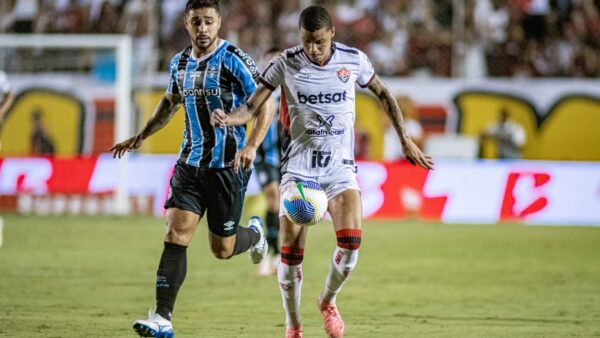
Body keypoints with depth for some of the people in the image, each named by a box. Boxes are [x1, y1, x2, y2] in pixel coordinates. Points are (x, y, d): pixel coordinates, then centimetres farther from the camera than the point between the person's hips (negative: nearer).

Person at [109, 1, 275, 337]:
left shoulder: (235, 60, -11)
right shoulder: (180, 63, 8)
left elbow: (266, 105, -13)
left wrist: (251, 146, -26)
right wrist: (140, 137, 27)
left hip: (228, 166, -5)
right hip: (190, 164, 5)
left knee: (222, 249, 4)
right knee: (175, 236, -10)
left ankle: (255, 233, 40)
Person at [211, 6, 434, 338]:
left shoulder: (354, 60, -2)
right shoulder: (285, 64, -6)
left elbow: (383, 94, 15)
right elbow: (253, 106, -4)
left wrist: (405, 140, 16)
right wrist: (229, 117, -27)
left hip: (340, 167, 1)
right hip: (299, 168, -1)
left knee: (350, 242, -18)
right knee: (291, 251, -8)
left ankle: (328, 301, 11)